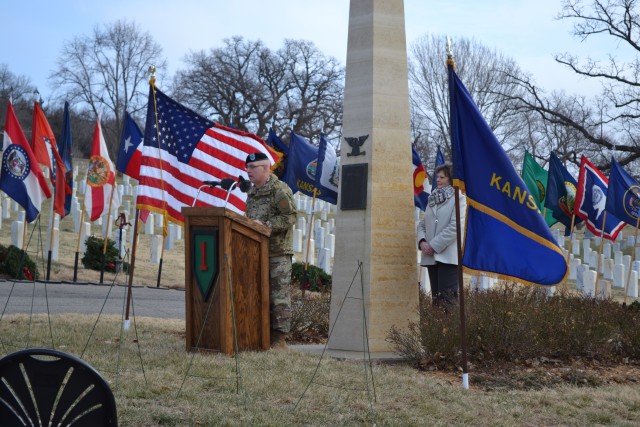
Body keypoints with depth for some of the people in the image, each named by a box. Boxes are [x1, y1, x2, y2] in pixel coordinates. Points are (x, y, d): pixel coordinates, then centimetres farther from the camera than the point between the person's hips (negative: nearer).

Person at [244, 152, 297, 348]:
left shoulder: (280, 189, -8)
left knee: (279, 296, -7)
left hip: (278, 252, -8)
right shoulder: (252, 192, 18)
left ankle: (280, 338, -4)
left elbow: (290, 217, -15)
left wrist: (265, 225, -20)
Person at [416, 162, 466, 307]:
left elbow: (455, 226, -12)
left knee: (447, 299, -11)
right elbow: (422, 224, 17)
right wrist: (422, 241, -3)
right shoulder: (432, 199, 18)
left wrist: (434, 245, -14)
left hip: (448, 256, -6)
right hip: (431, 257, 6)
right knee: (436, 298, 7)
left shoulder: (459, 199, -2)